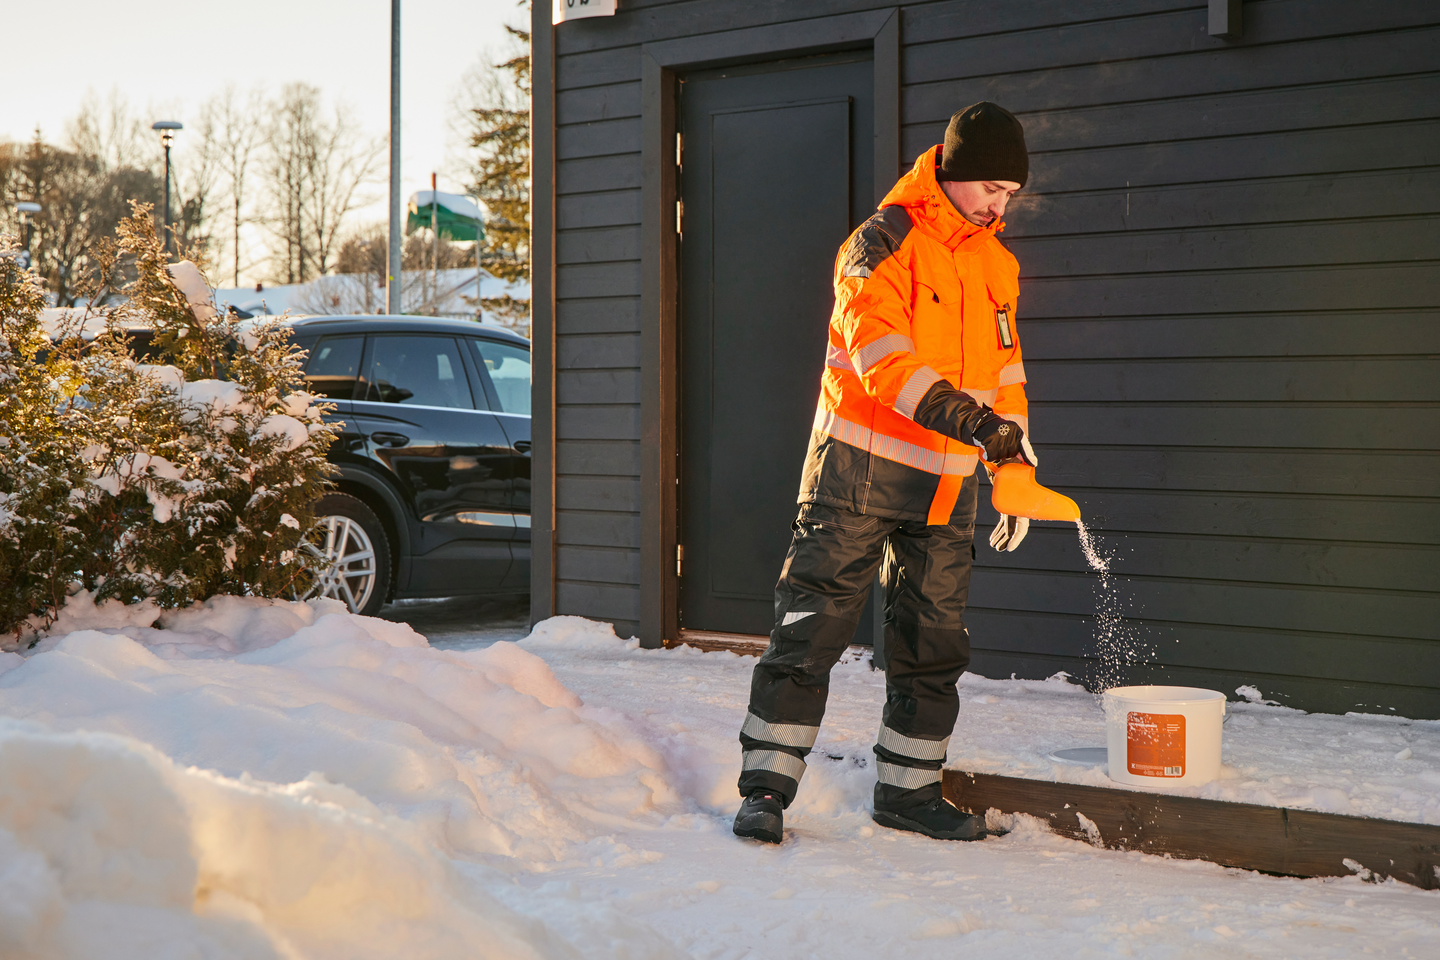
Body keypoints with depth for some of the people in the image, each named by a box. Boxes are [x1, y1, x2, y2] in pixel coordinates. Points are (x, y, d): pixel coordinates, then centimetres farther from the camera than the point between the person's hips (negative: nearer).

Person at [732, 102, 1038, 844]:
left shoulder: (997, 266, 12)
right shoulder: (885, 242, -11)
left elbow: (1004, 375, 20)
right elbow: (880, 353, -24)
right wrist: (965, 417, -33)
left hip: (946, 484, 7)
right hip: (861, 471, -7)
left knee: (934, 643, 11)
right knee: (812, 628, -5)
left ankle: (908, 789, 22)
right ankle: (767, 785, 1)